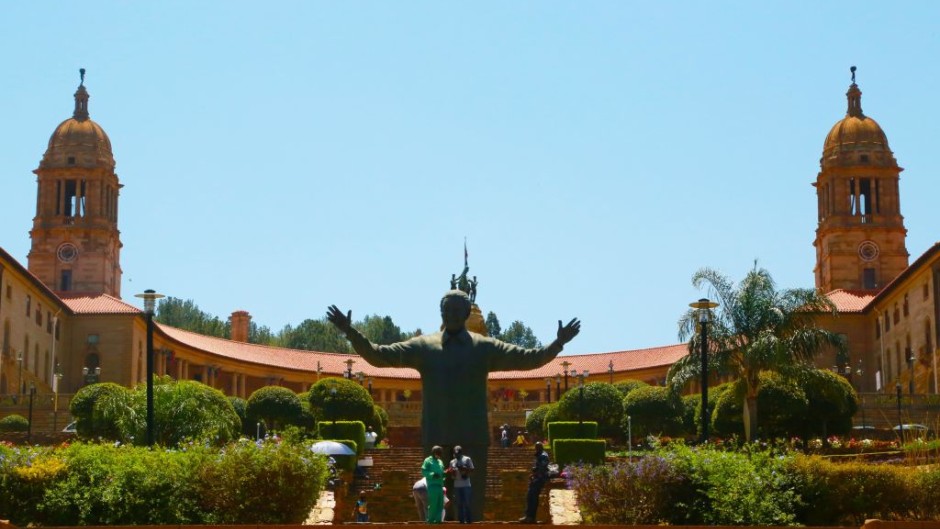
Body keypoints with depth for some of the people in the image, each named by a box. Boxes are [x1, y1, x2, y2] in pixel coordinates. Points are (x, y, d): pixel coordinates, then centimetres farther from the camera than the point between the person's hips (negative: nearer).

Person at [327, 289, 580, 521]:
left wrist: (558, 343, -14)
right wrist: (351, 333, -8)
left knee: (473, 505, 3)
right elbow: (378, 355, 2)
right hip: (436, 441, 1)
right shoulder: (423, 346, 5)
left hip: (473, 441, -1)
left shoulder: (485, 348, 4)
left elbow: (528, 359, -1)